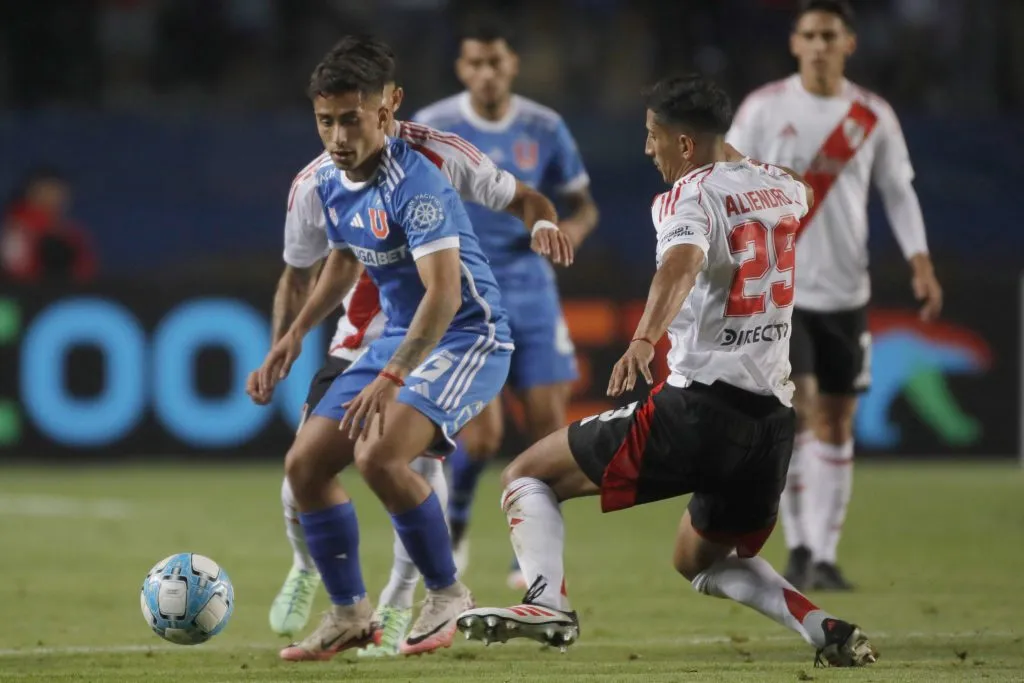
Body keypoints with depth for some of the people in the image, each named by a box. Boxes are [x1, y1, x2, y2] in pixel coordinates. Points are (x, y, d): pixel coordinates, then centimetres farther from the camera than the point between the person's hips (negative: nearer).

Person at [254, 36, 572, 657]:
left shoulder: (439, 156, -13)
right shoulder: (315, 184, -6)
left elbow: (522, 198, -4)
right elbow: (299, 277, 8)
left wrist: (543, 221, -28)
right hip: (357, 344, 3)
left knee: (420, 454, -23)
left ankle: (398, 607, -3)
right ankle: (308, 571, 27)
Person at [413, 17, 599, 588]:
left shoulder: (545, 129, 1)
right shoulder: (432, 129, -6)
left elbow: (584, 204, 10)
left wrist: (574, 228, -12)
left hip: (530, 289, 3)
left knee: (548, 421, -4)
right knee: (482, 430, -13)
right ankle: (453, 530, 15)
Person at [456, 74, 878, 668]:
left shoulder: (691, 194, -6)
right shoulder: (783, 188, 14)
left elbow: (682, 264, -30)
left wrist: (644, 340, -46)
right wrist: (731, 153, 57)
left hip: (700, 408, -7)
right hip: (774, 421, 7)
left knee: (526, 478, 4)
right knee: (703, 561, 30)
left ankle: (549, 602, -20)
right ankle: (826, 630, 10)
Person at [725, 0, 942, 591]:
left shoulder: (874, 116, 4)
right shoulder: (765, 109, -2)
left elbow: (898, 191, 8)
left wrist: (921, 263, -4)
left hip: (845, 291, 3)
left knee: (836, 424, 4)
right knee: (796, 410, -16)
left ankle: (825, 556, 10)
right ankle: (798, 547, -11)